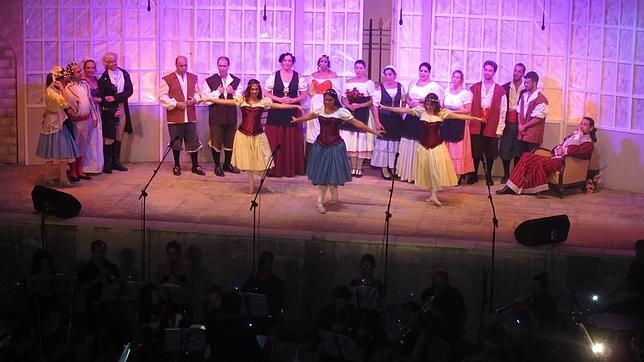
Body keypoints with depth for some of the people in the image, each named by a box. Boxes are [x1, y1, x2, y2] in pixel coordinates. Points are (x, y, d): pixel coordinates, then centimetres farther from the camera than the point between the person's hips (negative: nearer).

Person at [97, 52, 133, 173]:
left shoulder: (124, 74, 5)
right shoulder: (103, 78, -7)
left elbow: (129, 90, -2)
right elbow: (101, 97, -7)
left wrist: (115, 98, -14)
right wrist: (113, 111, -11)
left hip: (122, 110, 4)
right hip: (109, 112, -4)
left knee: (119, 137, 10)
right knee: (109, 138, -3)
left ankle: (116, 162, 18)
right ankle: (107, 164, 4)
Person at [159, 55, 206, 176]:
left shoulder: (193, 78, 10)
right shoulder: (168, 79, -4)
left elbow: (197, 93, 18)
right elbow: (163, 97, -7)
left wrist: (194, 99, -4)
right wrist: (176, 104, -15)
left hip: (190, 117, 3)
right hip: (175, 117, -3)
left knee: (193, 142, 5)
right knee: (176, 143, 6)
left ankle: (195, 166, 16)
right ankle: (176, 166, 19)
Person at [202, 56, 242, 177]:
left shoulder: (236, 80, 7)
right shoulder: (210, 80, -1)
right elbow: (205, 99, -5)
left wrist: (233, 93, -12)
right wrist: (217, 93, -16)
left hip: (231, 116, 3)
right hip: (216, 116, -3)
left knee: (230, 142, 12)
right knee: (216, 142, 2)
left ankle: (227, 164, 27)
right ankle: (217, 166, 13)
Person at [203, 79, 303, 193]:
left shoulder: (264, 101, -1)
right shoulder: (242, 100, 0)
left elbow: (280, 106, -4)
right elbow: (224, 102, 0)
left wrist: (295, 106, -9)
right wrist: (209, 99, -4)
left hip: (258, 135, -1)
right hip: (243, 134, 1)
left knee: (260, 159, -3)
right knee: (247, 160, 6)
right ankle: (251, 185, 17)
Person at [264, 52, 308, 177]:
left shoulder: (299, 77, 4)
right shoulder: (273, 76, 3)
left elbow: (303, 95, 5)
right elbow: (267, 93, 3)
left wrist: (292, 100, -11)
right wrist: (279, 99, -11)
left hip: (292, 112, 1)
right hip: (276, 112, 0)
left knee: (292, 141, 1)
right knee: (275, 141, -2)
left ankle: (291, 168, 9)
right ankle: (275, 168, 5)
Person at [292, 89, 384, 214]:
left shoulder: (341, 112, -10)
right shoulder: (320, 110, 3)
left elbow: (357, 123, -9)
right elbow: (309, 116, 23)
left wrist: (374, 132, -12)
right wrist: (296, 120, 39)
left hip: (335, 146, -4)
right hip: (321, 145, 4)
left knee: (333, 172, 0)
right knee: (321, 174, 6)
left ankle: (334, 197, 17)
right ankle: (320, 201, 14)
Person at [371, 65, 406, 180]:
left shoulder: (400, 87, 2)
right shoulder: (379, 88, -8)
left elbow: (404, 100, 19)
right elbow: (375, 106, -9)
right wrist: (377, 122, -14)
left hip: (397, 119, 3)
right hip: (384, 119, -3)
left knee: (395, 142, 7)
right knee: (384, 141, 0)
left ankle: (393, 167, 20)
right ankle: (384, 168, 8)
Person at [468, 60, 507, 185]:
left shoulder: (500, 91, 1)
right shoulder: (474, 88, 4)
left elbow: (502, 112, 1)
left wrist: (499, 130, -2)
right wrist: (468, 123, -3)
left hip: (492, 127, 0)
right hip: (476, 126, 0)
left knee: (490, 153, 6)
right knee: (475, 152, 4)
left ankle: (489, 176, 20)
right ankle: (474, 175, 17)